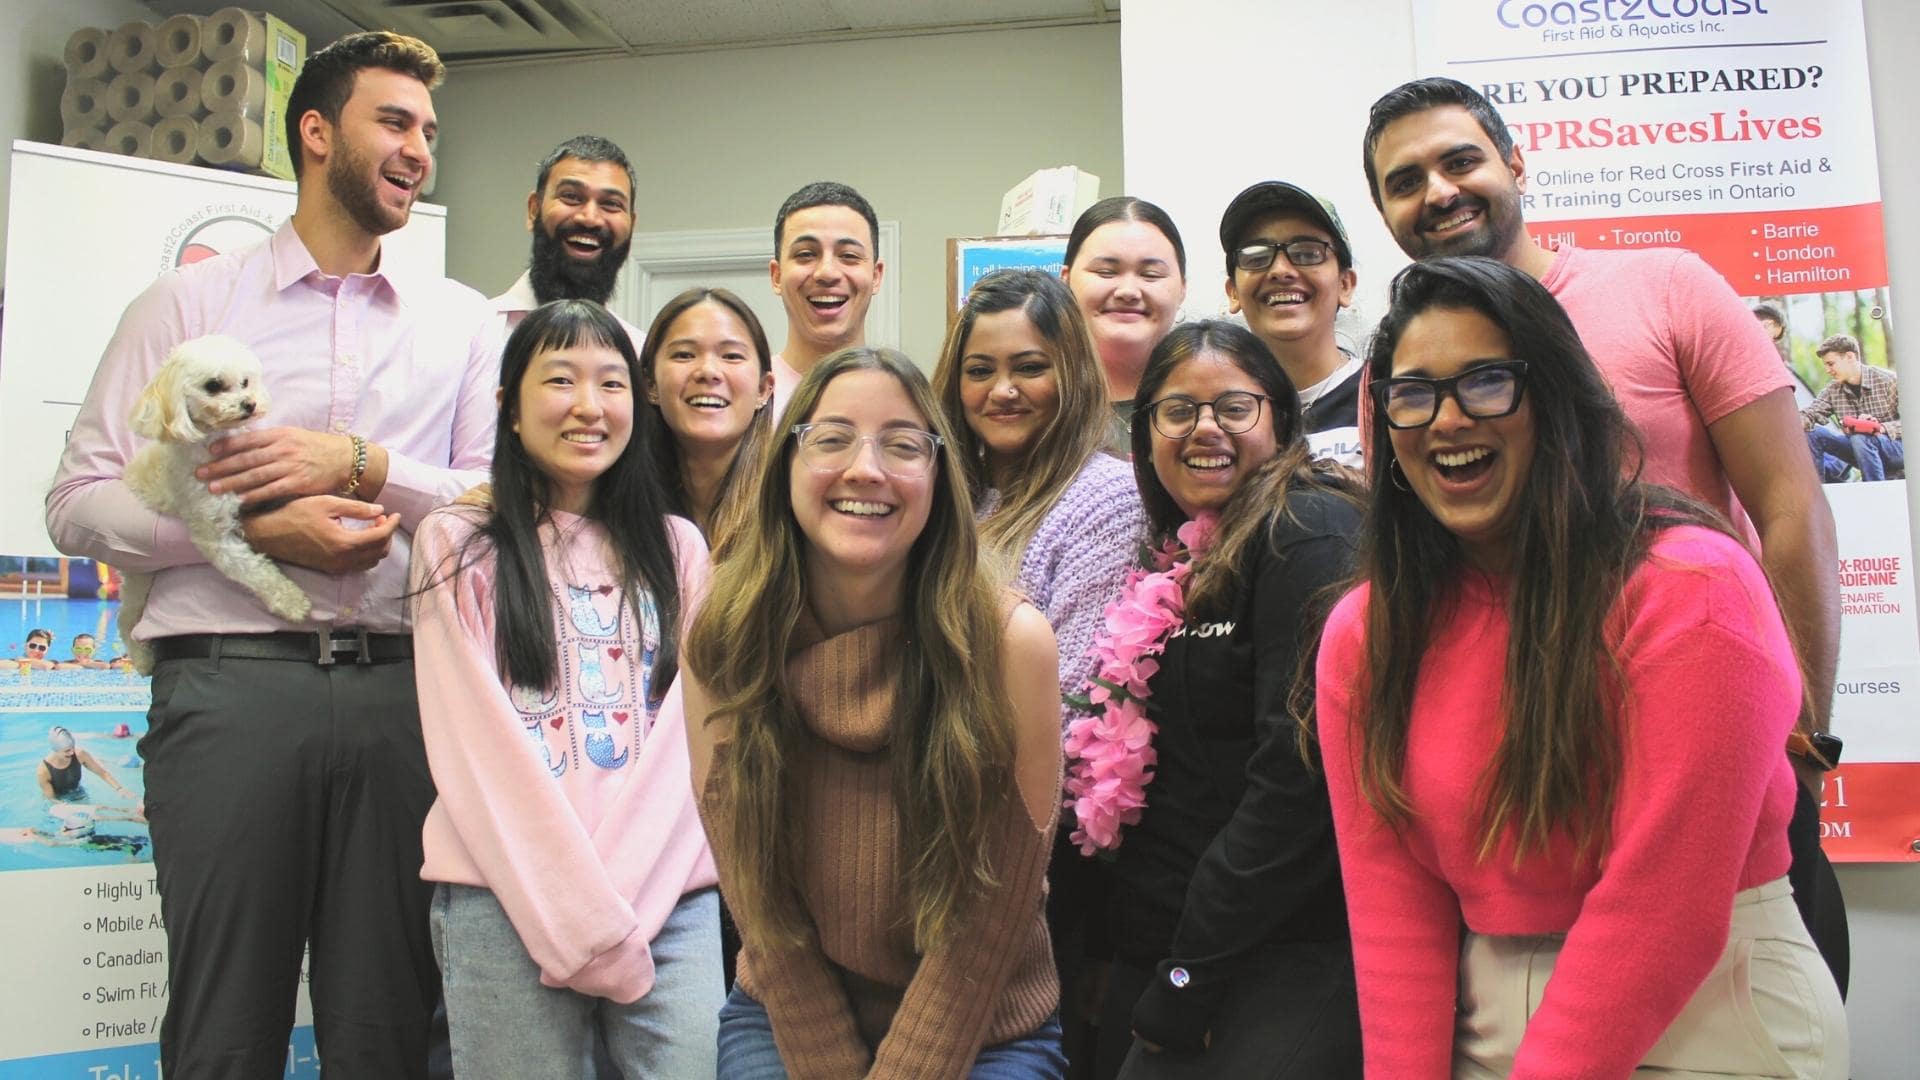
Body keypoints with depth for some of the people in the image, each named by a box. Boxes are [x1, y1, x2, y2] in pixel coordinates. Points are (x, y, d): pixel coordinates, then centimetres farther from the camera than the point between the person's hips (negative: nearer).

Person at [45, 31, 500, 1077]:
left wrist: (360, 464, -9)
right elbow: (79, 502, 3)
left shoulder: (461, 321, 13)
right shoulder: (187, 303, 9)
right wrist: (262, 529, -11)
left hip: (403, 686, 2)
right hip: (231, 682, -1)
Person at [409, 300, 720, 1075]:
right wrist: (578, 920, -10)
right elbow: (472, 747, -3)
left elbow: (692, 731, 4)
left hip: (672, 896, 2)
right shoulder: (457, 546, 5)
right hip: (508, 901, -2)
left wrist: (620, 910, -9)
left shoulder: (678, 549, 13)